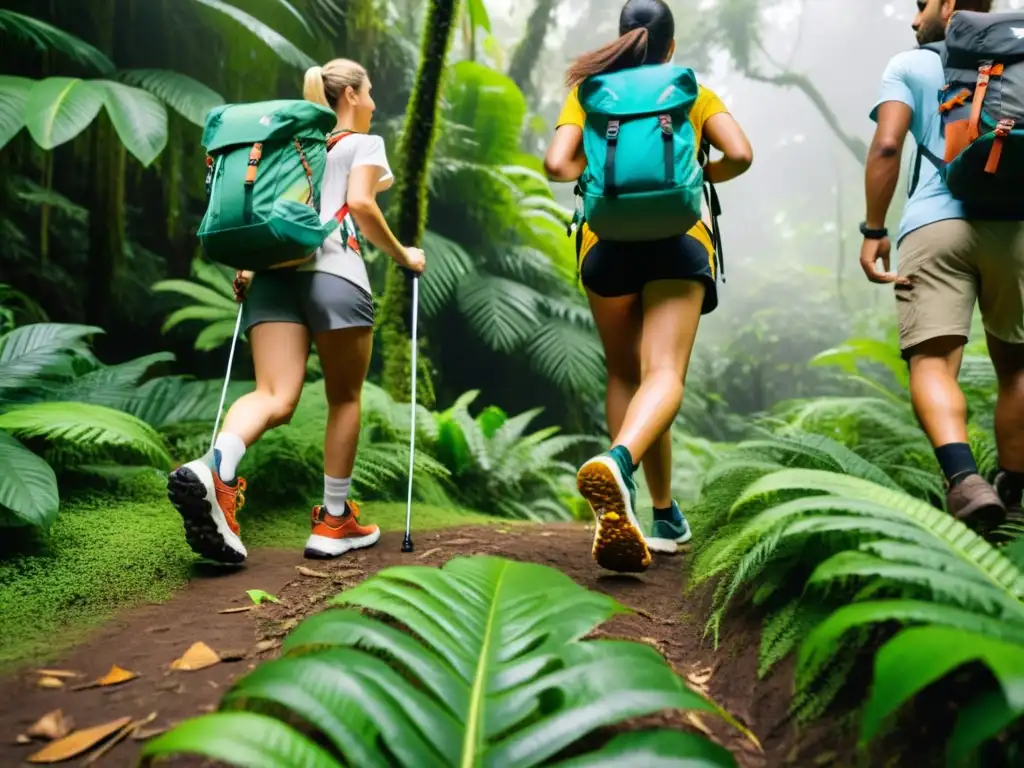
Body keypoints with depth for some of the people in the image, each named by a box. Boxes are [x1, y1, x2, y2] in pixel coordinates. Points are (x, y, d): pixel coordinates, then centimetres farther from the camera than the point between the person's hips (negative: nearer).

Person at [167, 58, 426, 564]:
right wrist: (402, 256, 5)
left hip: (274, 269, 5)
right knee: (344, 398, 8)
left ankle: (213, 470, -37)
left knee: (275, 397, -7)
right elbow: (361, 204, -5)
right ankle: (334, 522, 11)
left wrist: (247, 264, 24)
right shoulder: (363, 143, 11)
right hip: (333, 273, -5)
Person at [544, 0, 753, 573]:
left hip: (607, 241, 1)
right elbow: (740, 155, 3)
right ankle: (618, 460, -45)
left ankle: (665, 516, 11)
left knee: (625, 376, 12)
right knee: (663, 375, -14)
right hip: (679, 237, -1)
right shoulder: (695, 94, 17)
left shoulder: (588, 94, 17)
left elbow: (557, 164, 2)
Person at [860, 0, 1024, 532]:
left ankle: (965, 479, -34)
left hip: (935, 223, -3)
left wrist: (873, 231, -3)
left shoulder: (909, 66, 14)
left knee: (933, 362, -11)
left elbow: (887, 145, -3)